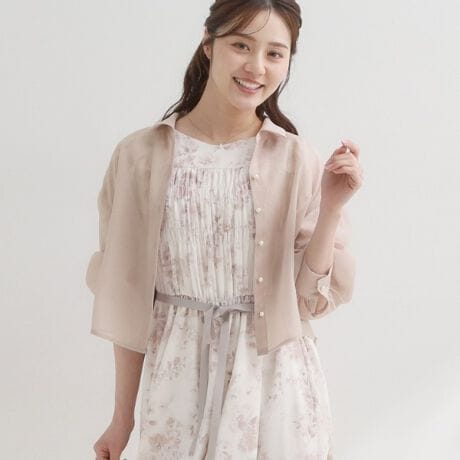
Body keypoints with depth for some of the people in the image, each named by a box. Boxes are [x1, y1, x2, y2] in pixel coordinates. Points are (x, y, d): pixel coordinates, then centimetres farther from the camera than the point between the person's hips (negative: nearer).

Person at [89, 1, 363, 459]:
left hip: (274, 378, 0)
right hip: (178, 380, 0)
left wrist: (332, 208, -17)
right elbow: (129, 298, -1)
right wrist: (122, 414, 3)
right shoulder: (141, 156, -6)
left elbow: (311, 298, -5)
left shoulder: (298, 160, -5)